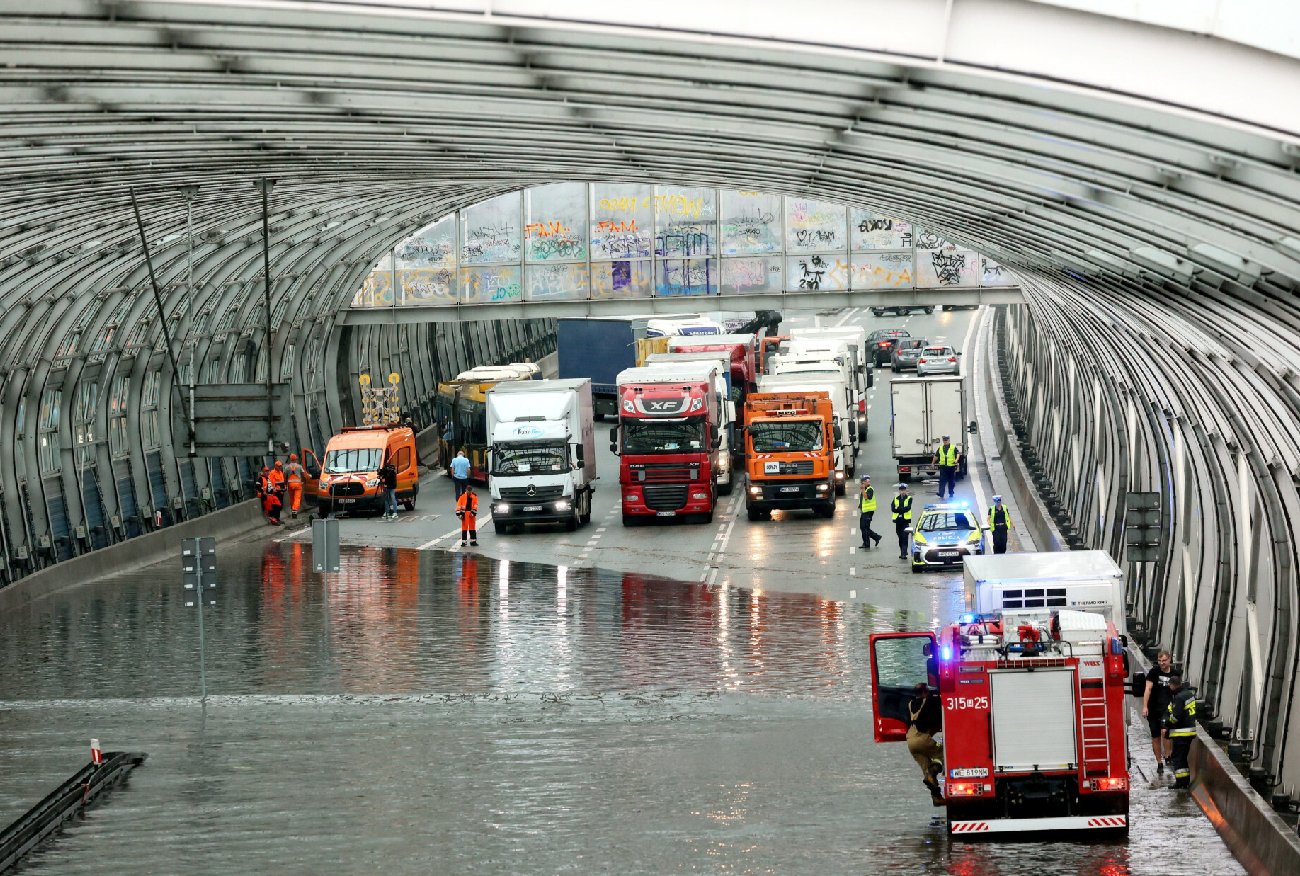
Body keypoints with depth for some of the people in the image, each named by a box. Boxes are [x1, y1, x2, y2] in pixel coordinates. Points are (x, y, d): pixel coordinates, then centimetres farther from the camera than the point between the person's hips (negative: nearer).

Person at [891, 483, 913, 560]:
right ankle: (903, 552, 23)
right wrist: (902, 509, -13)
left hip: (905, 520, -4)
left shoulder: (909, 499, 2)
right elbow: (892, 508, -2)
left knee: (904, 538, -11)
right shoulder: (896, 499, 11)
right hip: (898, 520, 4)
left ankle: (903, 554, -16)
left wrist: (898, 509, -12)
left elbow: (908, 507, -13)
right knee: (900, 538, 10)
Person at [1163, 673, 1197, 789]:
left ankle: (1181, 781, -4)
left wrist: (1167, 724, -5)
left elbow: (1176, 717, -23)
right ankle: (1186, 780, 20)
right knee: (1184, 756, 17)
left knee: (1177, 757, -2)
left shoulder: (1178, 698, -19)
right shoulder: (1189, 693, 9)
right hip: (1191, 730, 9)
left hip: (1181, 732, -9)